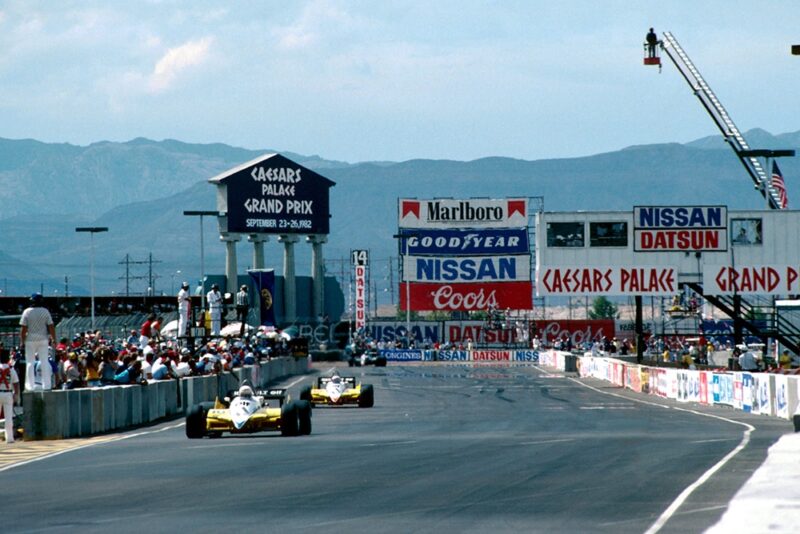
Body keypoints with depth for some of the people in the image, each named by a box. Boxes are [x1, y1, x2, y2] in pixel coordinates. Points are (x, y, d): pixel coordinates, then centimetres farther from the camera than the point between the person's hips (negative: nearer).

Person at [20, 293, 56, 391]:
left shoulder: (27, 312, -7)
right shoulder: (45, 311, -2)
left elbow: (23, 328, -8)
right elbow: (51, 326, -3)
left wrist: (22, 341, -1)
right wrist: (53, 339, 4)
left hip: (30, 339, -1)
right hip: (43, 339, 1)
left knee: (30, 362, 5)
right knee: (44, 362, 6)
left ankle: (30, 386, 2)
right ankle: (47, 385, 5)